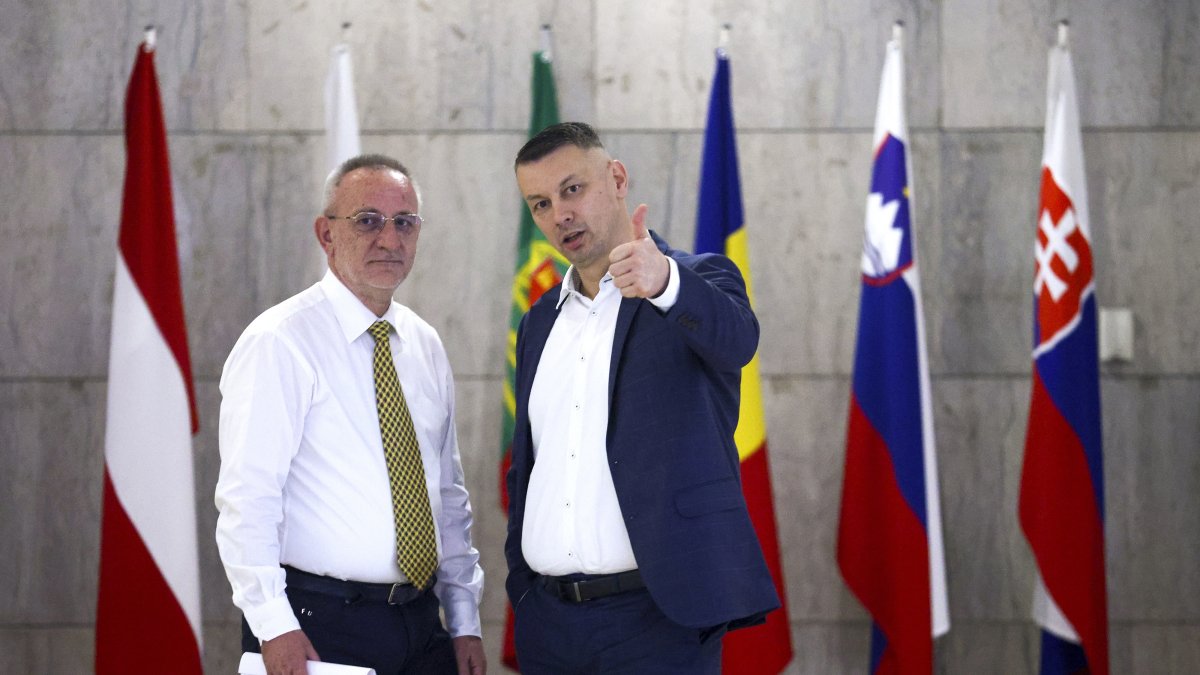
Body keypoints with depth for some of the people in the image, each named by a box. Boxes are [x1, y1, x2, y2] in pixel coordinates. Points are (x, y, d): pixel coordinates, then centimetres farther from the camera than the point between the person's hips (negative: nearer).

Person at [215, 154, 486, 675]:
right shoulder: (279, 343, -10)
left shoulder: (425, 346, 11)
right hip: (319, 628, -6)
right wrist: (275, 629, -22)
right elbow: (246, 500, -16)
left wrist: (465, 622, 11)